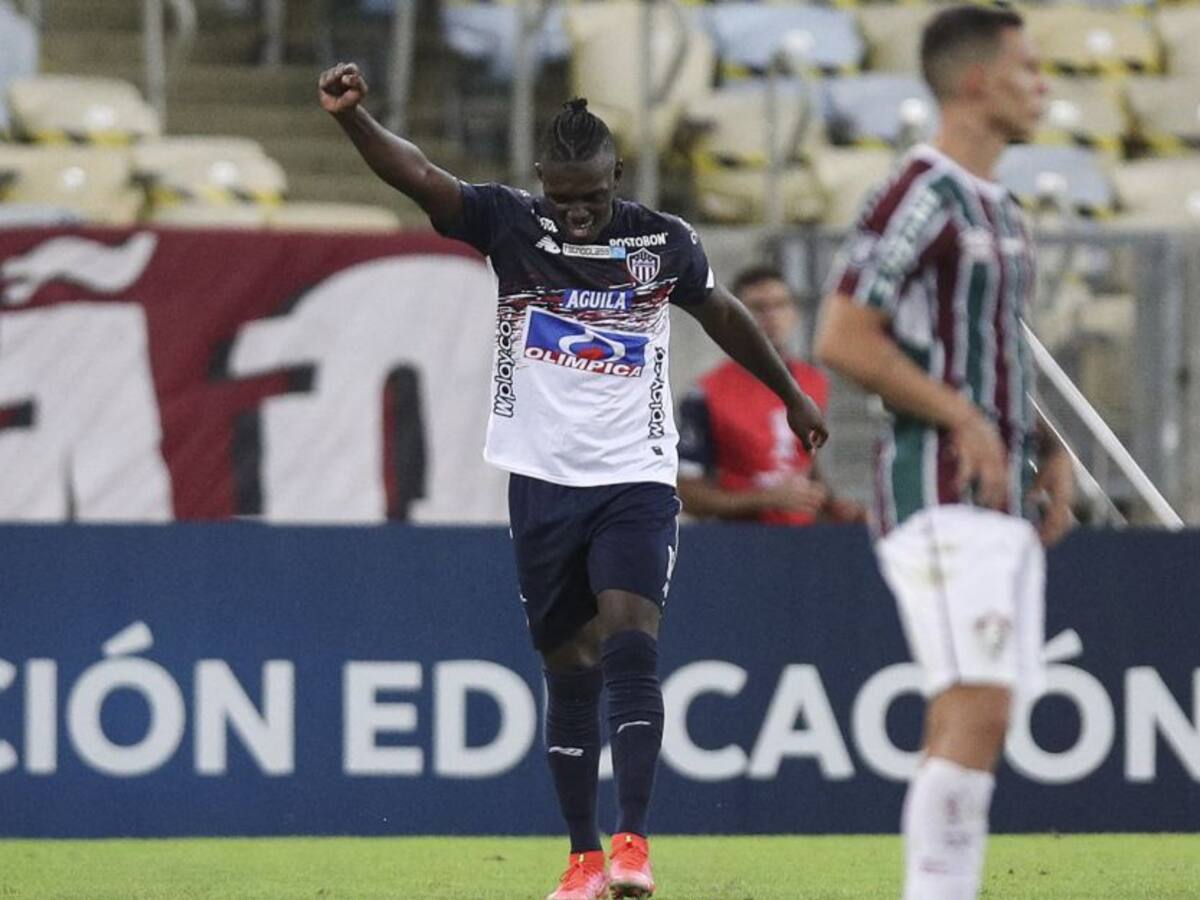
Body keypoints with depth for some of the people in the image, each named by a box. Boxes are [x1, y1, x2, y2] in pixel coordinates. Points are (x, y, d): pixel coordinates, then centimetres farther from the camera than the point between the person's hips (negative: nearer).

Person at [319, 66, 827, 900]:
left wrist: (792, 394, 30)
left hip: (635, 482, -1)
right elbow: (420, 176, -17)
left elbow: (724, 313, 18)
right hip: (543, 481, 1)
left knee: (630, 643, -19)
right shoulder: (511, 225, -4)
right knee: (569, 670, 6)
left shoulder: (664, 242, -1)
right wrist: (352, 118, -35)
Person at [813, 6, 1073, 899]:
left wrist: (1049, 450, 12)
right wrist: (962, 420, -18)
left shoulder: (1002, 211, 18)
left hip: (1003, 504, 9)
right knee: (975, 710, -17)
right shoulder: (922, 196, -11)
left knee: (974, 726, 7)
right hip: (941, 493, -9)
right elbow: (842, 338, -18)